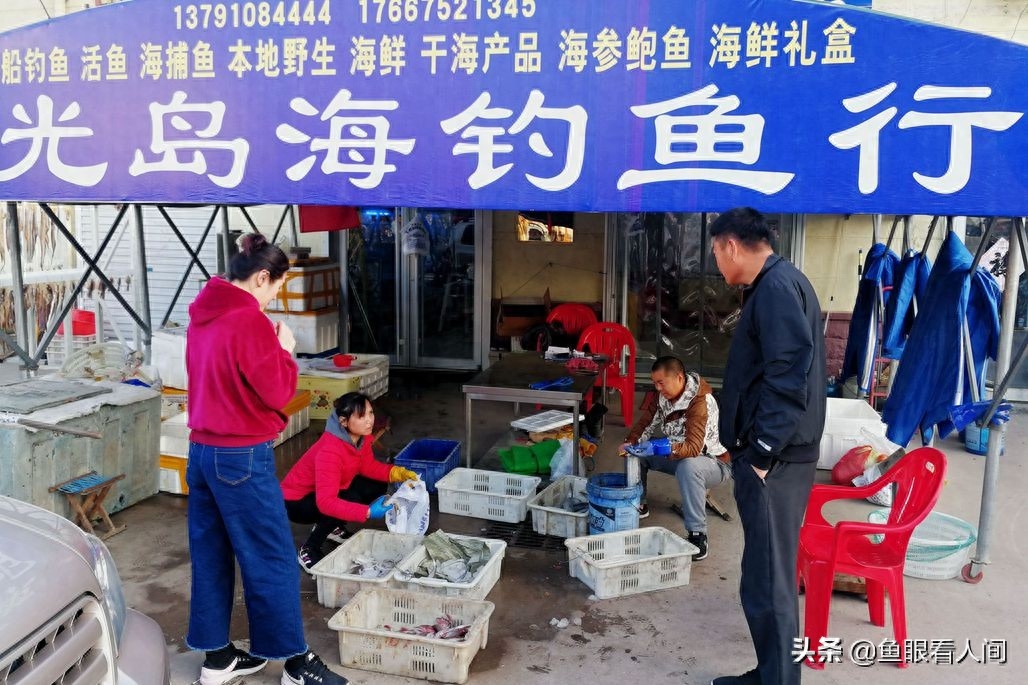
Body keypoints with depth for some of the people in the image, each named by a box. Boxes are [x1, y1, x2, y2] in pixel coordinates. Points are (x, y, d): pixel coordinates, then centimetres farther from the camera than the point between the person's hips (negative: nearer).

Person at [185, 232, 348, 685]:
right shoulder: (250, 321, -19)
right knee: (272, 561, 2)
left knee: (210, 556, 14)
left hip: (202, 450, 9)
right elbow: (277, 393, -15)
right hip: (242, 458, -9)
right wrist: (286, 352, -1)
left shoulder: (202, 315, 9)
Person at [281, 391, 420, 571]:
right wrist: (368, 512, -48)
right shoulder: (329, 451, -37)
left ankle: (332, 526, 14)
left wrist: (398, 473, -14)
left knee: (377, 487, -4)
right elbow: (326, 502, -42)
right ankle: (308, 551, -13)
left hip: (328, 491, 9)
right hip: (296, 501, -8)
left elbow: (368, 465, 2)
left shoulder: (361, 436, -13)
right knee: (351, 499, -32)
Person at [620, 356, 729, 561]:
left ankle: (698, 536, -31)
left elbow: (693, 448, -38)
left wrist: (659, 449, -50)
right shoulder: (664, 395, -5)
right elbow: (647, 422, 2)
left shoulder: (700, 402, -30)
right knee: (636, 453, -1)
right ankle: (639, 505, 18)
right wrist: (630, 442, -18)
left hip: (712, 461, -8)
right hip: (678, 456, 8)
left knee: (688, 467, -40)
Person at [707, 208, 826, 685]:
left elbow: (788, 375, -24)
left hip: (772, 459, -10)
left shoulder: (776, 287, -14)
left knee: (767, 580, -2)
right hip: (773, 454, 10)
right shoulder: (776, 284, 18)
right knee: (770, 574, 17)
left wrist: (761, 452, -22)